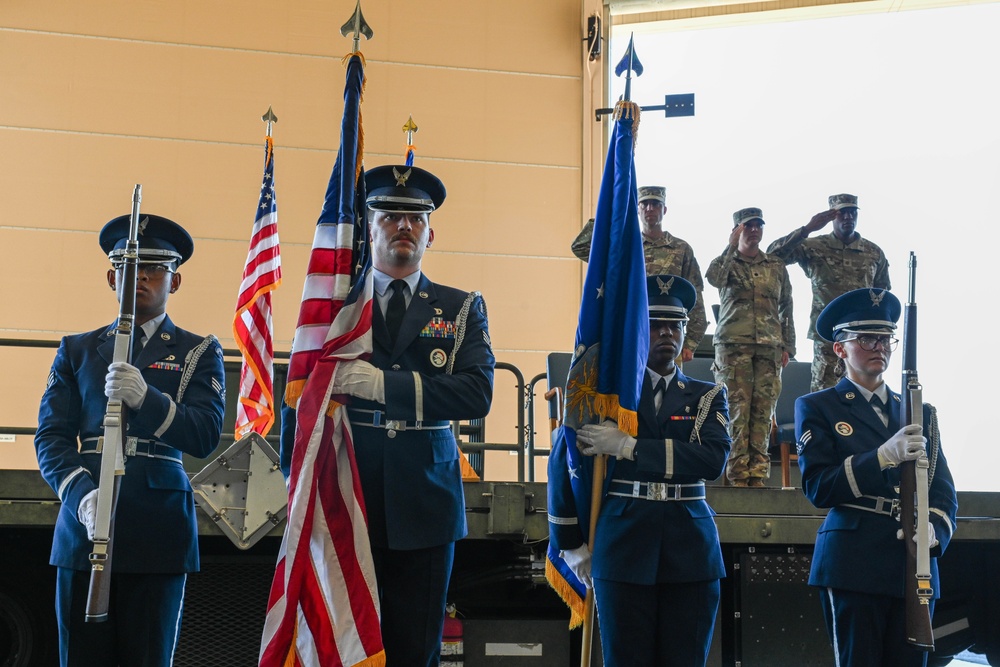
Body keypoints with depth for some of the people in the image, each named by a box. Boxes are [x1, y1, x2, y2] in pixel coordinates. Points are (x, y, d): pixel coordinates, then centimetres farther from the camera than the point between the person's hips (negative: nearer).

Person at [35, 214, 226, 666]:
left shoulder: (199, 353, 12)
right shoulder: (77, 351, 17)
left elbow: (206, 435, -4)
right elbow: (50, 437, 6)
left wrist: (146, 399, -22)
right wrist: (81, 494, -14)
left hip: (158, 531, -1)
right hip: (83, 526, 2)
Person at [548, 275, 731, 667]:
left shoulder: (707, 397, 9)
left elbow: (714, 459, -10)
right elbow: (564, 463, 7)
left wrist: (626, 446, -16)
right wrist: (571, 545, 7)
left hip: (691, 551, 1)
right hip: (623, 547, -1)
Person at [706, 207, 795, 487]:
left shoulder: (777, 267, 17)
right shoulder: (727, 262, 8)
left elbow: (786, 309, 19)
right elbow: (713, 278, -17)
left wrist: (788, 346, 12)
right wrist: (731, 246, -14)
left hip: (769, 347, 3)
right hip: (733, 344, -3)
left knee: (763, 409, -3)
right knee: (737, 408, -8)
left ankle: (758, 471, -1)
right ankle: (737, 471, -7)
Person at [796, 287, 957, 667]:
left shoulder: (919, 413, 18)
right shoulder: (817, 408, 5)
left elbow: (943, 488, 12)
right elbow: (818, 488, -7)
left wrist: (934, 529, -11)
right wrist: (884, 456, -18)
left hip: (915, 567, 4)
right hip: (854, 565, -4)